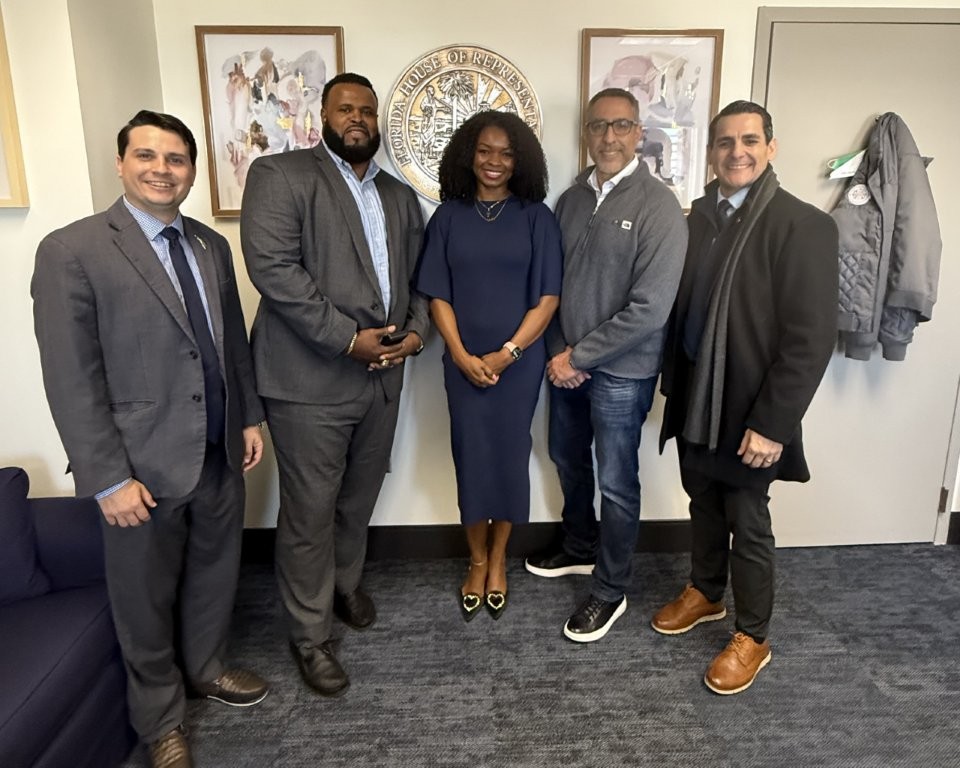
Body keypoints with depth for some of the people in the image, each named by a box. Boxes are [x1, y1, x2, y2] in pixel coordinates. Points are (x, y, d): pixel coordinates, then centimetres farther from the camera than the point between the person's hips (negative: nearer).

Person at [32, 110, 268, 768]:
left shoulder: (212, 245, 7)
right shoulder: (72, 250, -11)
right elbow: (71, 380, -14)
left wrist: (250, 417, 11)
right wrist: (109, 478, -15)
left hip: (220, 455, 5)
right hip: (144, 466, -5)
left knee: (215, 573, 21)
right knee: (146, 598, 14)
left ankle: (207, 668, 48)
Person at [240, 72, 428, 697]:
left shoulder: (400, 196, 16)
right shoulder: (280, 176, -4)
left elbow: (419, 276, 17)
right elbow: (273, 267, -16)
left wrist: (415, 331, -3)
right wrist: (349, 338, -19)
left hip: (383, 376, 6)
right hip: (311, 380, -6)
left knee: (360, 499, 19)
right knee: (310, 512, 4)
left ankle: (346, 582, 44)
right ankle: (311, 635, 23)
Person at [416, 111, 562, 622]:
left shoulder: (536, 217, -1)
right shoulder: (448, 216, 2)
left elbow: (548, 298, -4)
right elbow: (438, 296, 1)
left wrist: (507, 353, -12)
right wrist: (462, 355, -10)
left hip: (519, 361, 0)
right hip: (464, 362, 1)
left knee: (509, 456, 8)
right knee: (471, 458, 6)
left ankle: (497, 560, 29)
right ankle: (477, 560, 28)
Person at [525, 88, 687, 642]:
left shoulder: (658, 206, -15)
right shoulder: (572, 198, 4)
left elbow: (649, 309, -21)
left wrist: (579, 356, -16)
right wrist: (558, 351, -5)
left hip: (621, 371, -6)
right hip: (566, 362, 6)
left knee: (617, 485, 7)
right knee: (568, 461, 21)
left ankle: (611, 592, 27)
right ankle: (580, 548, 46)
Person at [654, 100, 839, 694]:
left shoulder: (804, 225, -14)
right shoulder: (698, 216, 4)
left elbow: (812, 338, -18)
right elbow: (683, 306, 8)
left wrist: (772, 424, -20)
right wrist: (673, 383, 8)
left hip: (749, 412, -5)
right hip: (694, 403, 6)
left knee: (748, 523, 8)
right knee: (704, 505, 20)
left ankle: (753, 638, 29)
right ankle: (705, 594, 43)